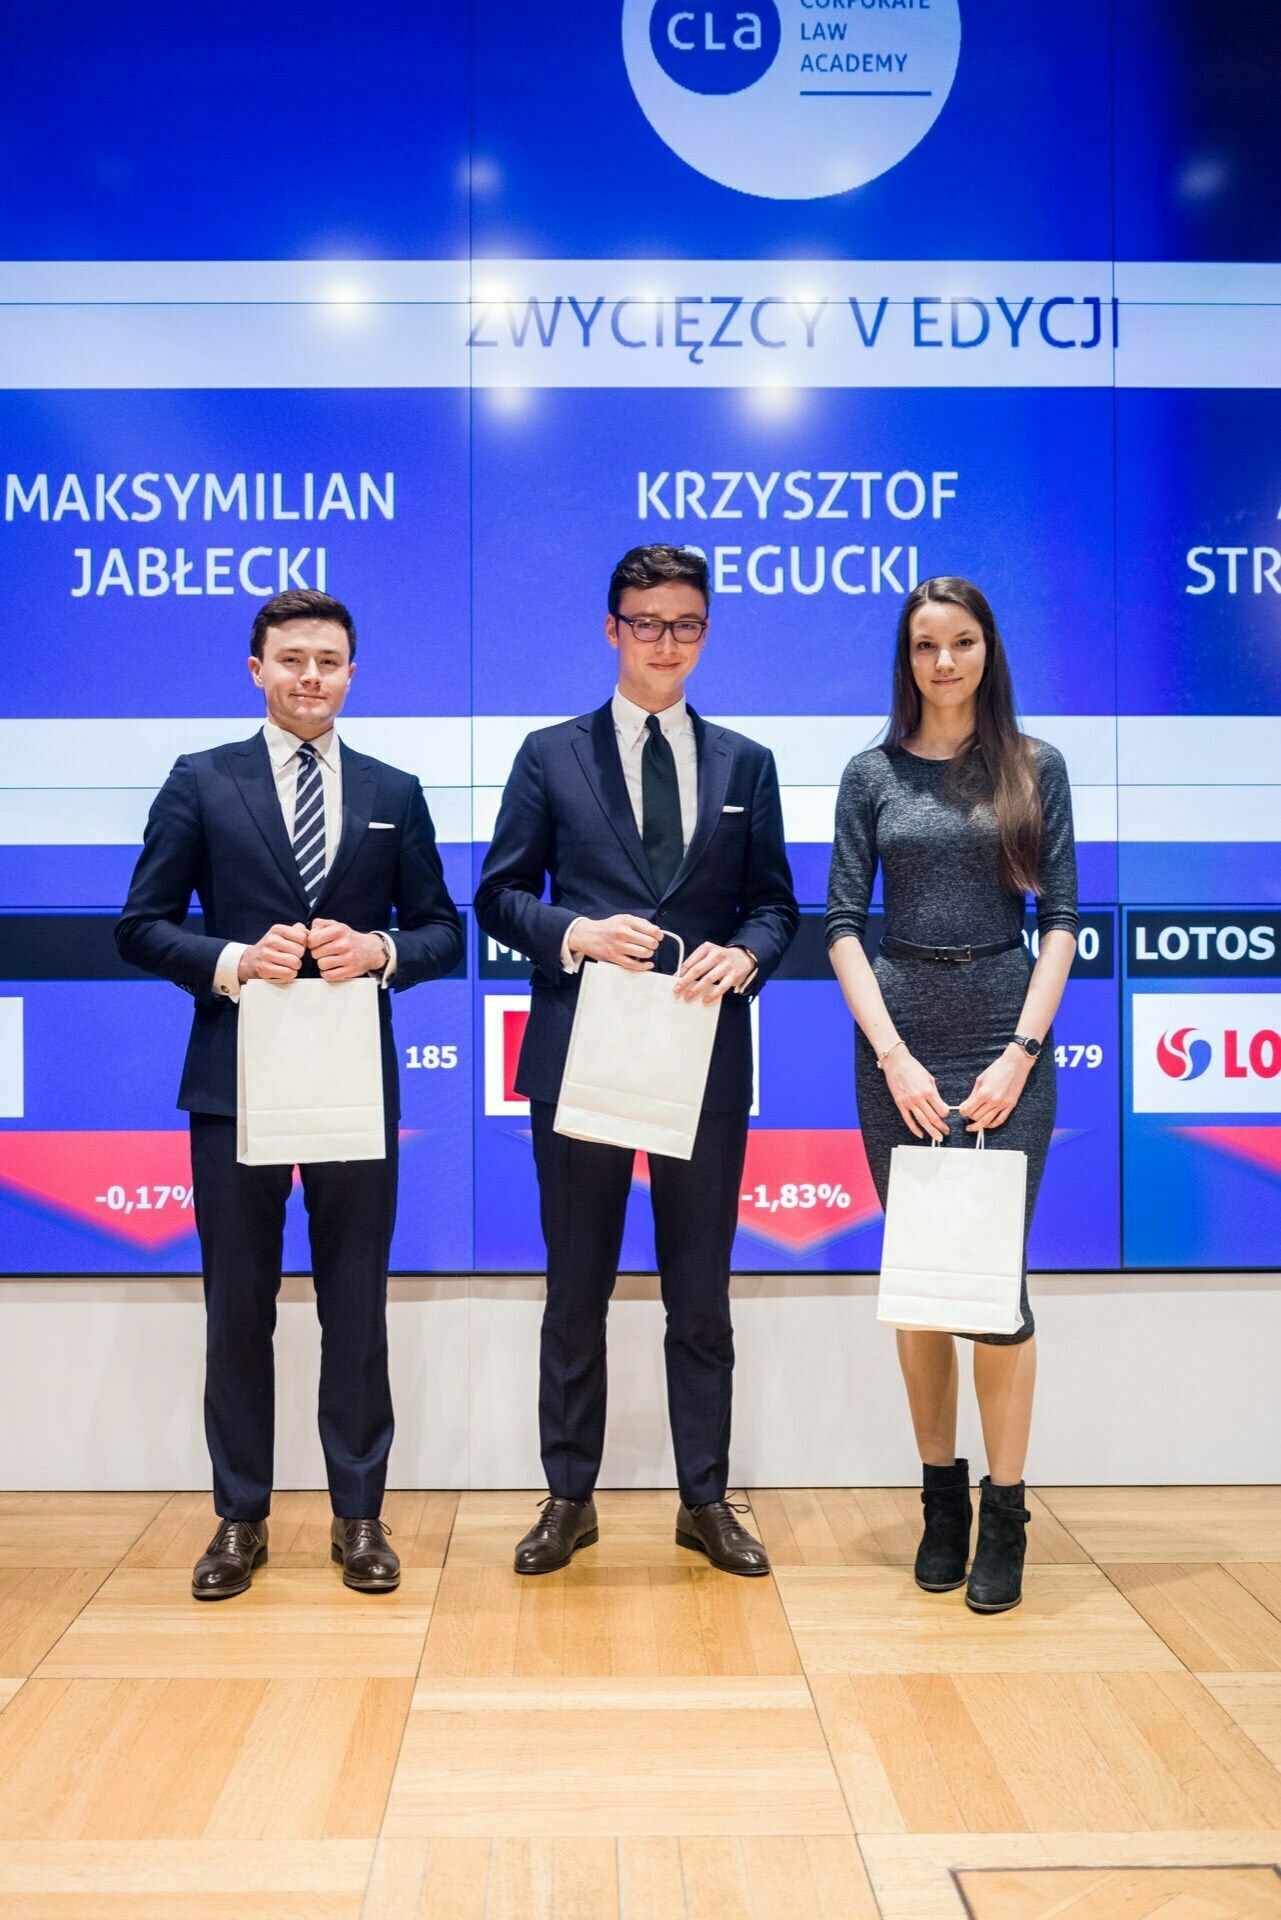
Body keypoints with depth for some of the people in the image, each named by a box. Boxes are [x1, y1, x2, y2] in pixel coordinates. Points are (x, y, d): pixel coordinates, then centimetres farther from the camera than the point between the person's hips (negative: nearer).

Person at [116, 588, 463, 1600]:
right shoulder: (200, 783, 4)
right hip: (237, 1081, -1)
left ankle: (360, 1517, 21)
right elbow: (143, 926, 2)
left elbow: (443, 932, 9)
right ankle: (241, 1520, 22)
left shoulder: (394, 793, 9)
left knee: (357, 1309, 8)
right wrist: (231, 961, -15)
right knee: (238, 1312, 8)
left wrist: (379, 951, -12)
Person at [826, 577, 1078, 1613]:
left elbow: (1060, 919, 2)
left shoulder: (1035, 767, 5)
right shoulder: (873, 774, 5)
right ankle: (942, 1499, 21)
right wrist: (895, 1055, -9)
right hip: (899, 1043, 1)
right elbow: (843, 926, 1)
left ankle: (1005, 1516, 9)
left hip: (1006, 1040, -1)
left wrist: (1022, 1050, -8)